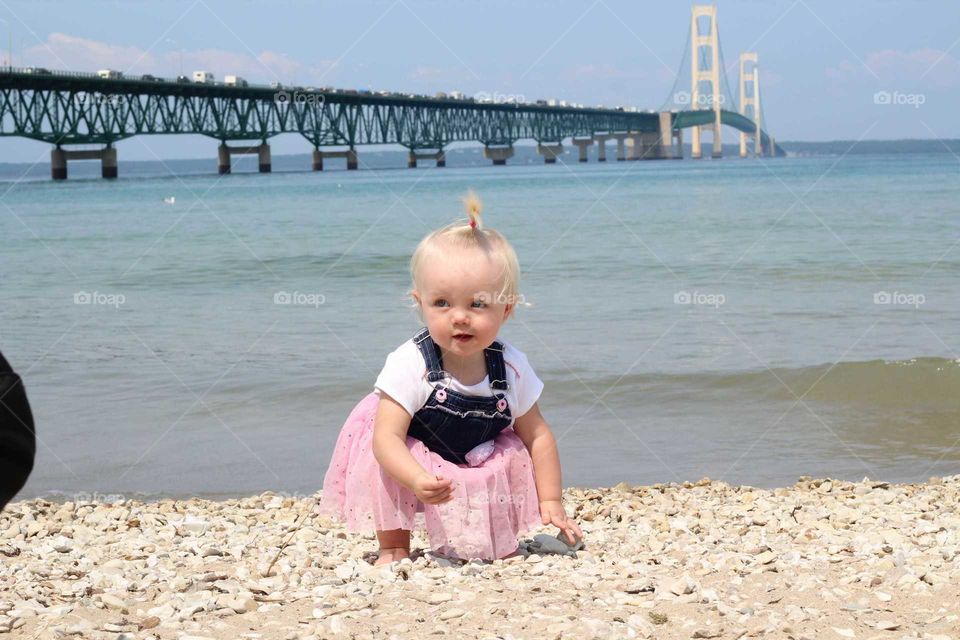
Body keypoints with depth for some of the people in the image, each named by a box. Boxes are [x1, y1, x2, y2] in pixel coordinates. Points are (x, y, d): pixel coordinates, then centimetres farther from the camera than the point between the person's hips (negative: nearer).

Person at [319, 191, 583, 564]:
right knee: (383, 463, -30)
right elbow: (387, 438, -37)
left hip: (480, 460, 4)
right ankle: (393, 548, -10)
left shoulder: (511, 368, -19)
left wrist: (550, 503, -10)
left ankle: (501, 545, 9)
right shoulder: (410, 365, -32)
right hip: (413, 457, -4)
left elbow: (537, 436, -6)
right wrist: (418, 481, -55)